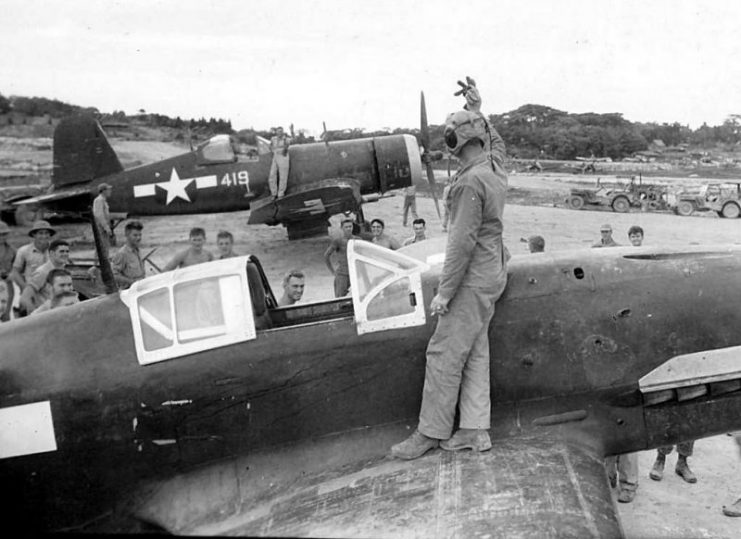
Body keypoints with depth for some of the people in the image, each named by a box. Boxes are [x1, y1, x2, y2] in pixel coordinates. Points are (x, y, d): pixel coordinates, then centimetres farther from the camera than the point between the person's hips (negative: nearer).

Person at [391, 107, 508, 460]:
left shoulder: (471, 182, -20)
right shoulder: (494, 172, 10)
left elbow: (463, 241, -22)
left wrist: (444, 291, -19)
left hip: (473, 280, -10)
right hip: (490, 275, 10)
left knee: (445, 354, -3)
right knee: (475, 353, 11)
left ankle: (431, 432, 6)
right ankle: (475, 430, 17)